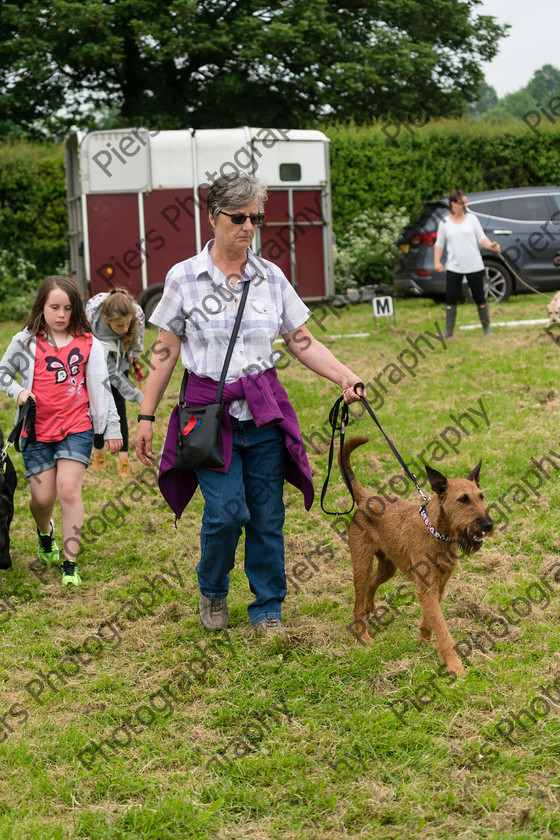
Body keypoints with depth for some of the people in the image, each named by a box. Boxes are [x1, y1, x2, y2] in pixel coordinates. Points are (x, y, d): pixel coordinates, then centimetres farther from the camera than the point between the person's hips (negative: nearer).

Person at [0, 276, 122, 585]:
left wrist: (111, 427, 7)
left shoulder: (87, 344, 3)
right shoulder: (26, 342, 3)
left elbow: (100, 386, 6)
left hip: (77, 427, -1)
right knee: (43, 496, 1)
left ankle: (70, 565, -7)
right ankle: (45, 532, 39)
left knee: (69, 490, -13)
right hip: (37, 430, 1)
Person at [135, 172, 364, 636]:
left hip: (265, 409, 3)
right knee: (226, 510, -11)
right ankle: (212, 590, 18)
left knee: (267, 514, 3)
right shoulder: (184, 277, -1)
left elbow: (302, 342, 9)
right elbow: (165, 352, 3)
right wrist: (146, 416, 2)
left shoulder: (271, 276, 5)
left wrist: (344, 376, -6)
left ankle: (268, 609, 19)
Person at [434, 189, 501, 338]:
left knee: (480, 297, 5)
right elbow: (439, 243, 9)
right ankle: (448, 330, 7)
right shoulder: (445, 223, 3)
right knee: (451, 298, -3)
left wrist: (490, 245, -19)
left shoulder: (471, 218, 4)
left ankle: (486, 327, 20)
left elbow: (481, 238, 1)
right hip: (454, 267, 0)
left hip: (475, 266, 0)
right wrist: (437, 261, -3)